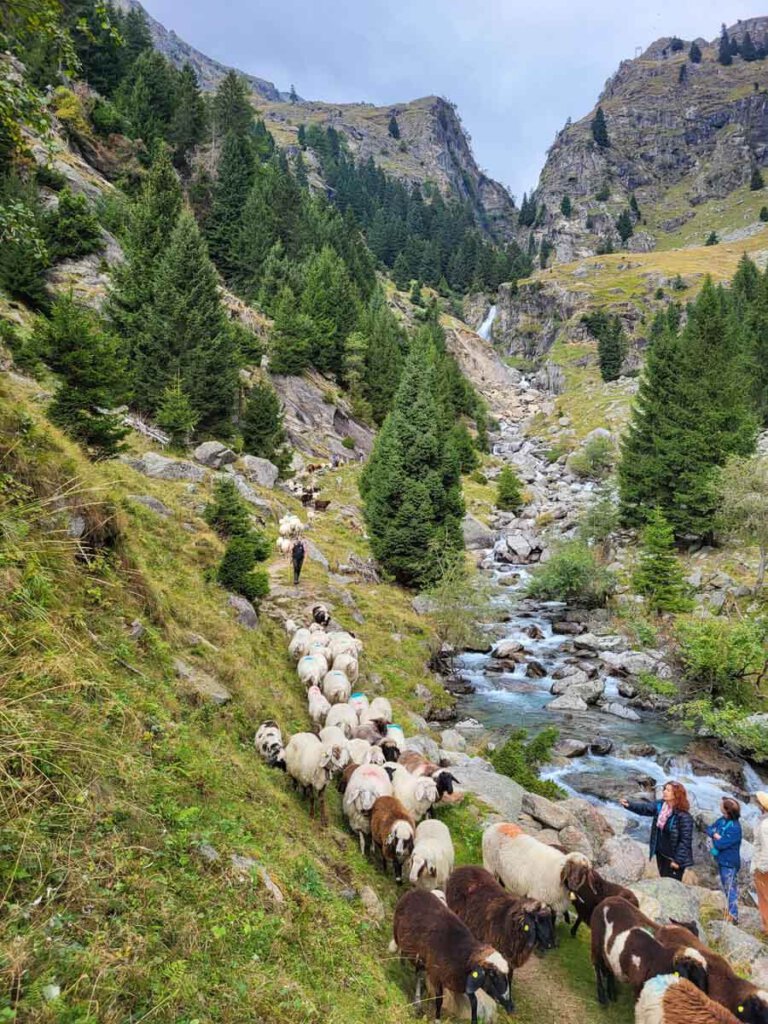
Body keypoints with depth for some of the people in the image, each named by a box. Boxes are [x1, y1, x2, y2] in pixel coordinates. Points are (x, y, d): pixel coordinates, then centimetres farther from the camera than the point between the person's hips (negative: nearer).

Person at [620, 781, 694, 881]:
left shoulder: (684, 817, -25)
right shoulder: (660, 805, -4)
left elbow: (685, 840, -22)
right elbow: (644, 807, -8)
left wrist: (678, 860, -20)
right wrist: (629, 804, -25)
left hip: (673, 857, -7)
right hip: (661, 854, 7)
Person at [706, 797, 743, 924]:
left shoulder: (735, 828, -27)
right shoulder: (722, 820, 0)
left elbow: (721, 844, -28)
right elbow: (709, 829, 3)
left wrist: (715, 839, -8)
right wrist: (715, 834, -18)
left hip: (730, 863, -9)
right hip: (721, 860, 9)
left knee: (731, 889, 2)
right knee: (726, 887, 22)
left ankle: (733, 917, 12)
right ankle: (731, 910, 37)